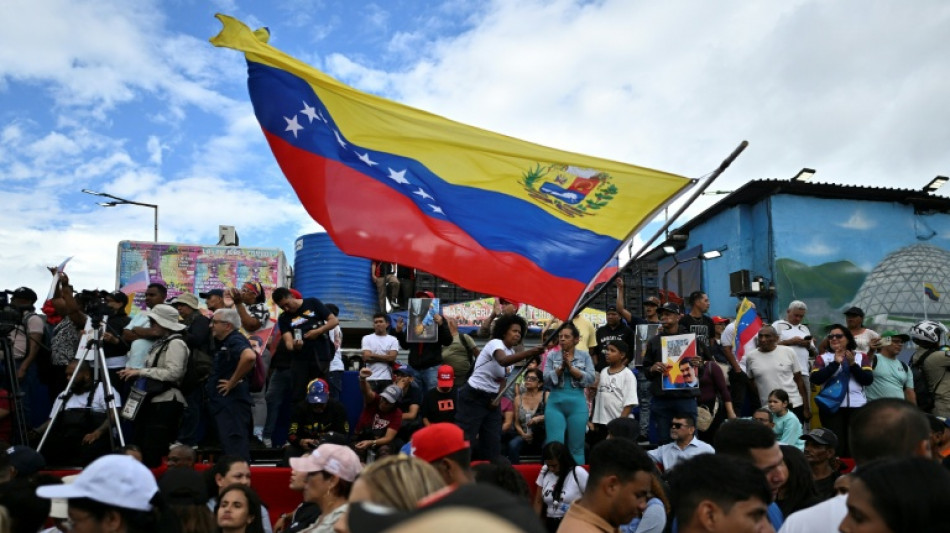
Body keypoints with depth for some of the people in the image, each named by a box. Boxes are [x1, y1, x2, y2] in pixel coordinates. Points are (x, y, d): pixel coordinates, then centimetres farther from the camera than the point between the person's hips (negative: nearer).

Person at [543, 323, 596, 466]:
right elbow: (546, 379, -2)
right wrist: (561, 367, -13)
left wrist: (571, 367, -11)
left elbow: (590, 379, -5)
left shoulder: (585, 356, 6)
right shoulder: (552, 356, 7)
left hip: (577, 404, 0)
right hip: (555, 403, 0)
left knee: (576, 447, 6)